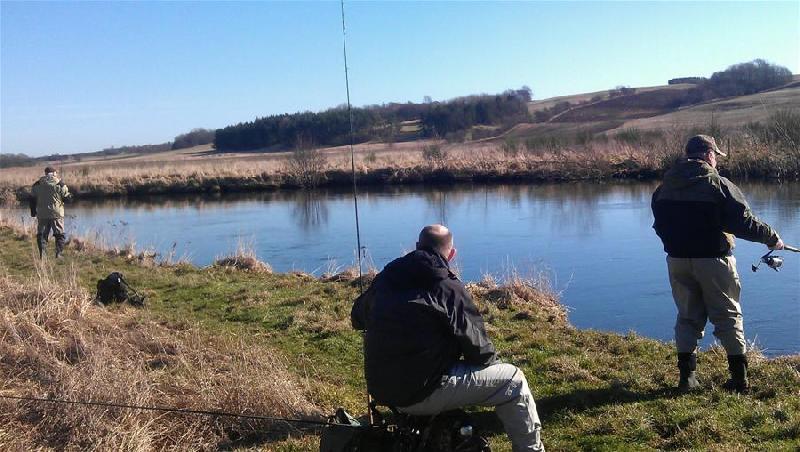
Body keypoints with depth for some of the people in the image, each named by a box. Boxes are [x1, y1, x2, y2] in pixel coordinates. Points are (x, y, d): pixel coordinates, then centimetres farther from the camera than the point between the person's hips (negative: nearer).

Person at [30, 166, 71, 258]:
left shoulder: (37, 184, 4)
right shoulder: (60, 183, -5)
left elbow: (32, 199, 8)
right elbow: (66, 197, -2)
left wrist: (33, 212, 16)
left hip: (42, 214, 2)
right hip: (56, 213, -2)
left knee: (41, 234, 11)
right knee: (60, 234, 7)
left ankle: (42, 253, 2)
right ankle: (59, 253, -1)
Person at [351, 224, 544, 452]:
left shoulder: (385, 277, 5)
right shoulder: (450, 289, -11)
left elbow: (357, 318, 20)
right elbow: (478, 348, -8)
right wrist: (491, 359, 14)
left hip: (380, 389, 7)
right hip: (421, 393, -7)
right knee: (513, 381, 4)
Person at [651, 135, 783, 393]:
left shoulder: (665, 186, 5)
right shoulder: (718, 184, -11)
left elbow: (659, 225, 14)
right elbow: (743, 222, -12)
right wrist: (772, 238, 2)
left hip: (677, 260, 4)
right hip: (713, 260, -4)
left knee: (688, 316, 13)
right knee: (728, 317, 8)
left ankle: (687, 376, 12)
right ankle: (739, 378, 12)